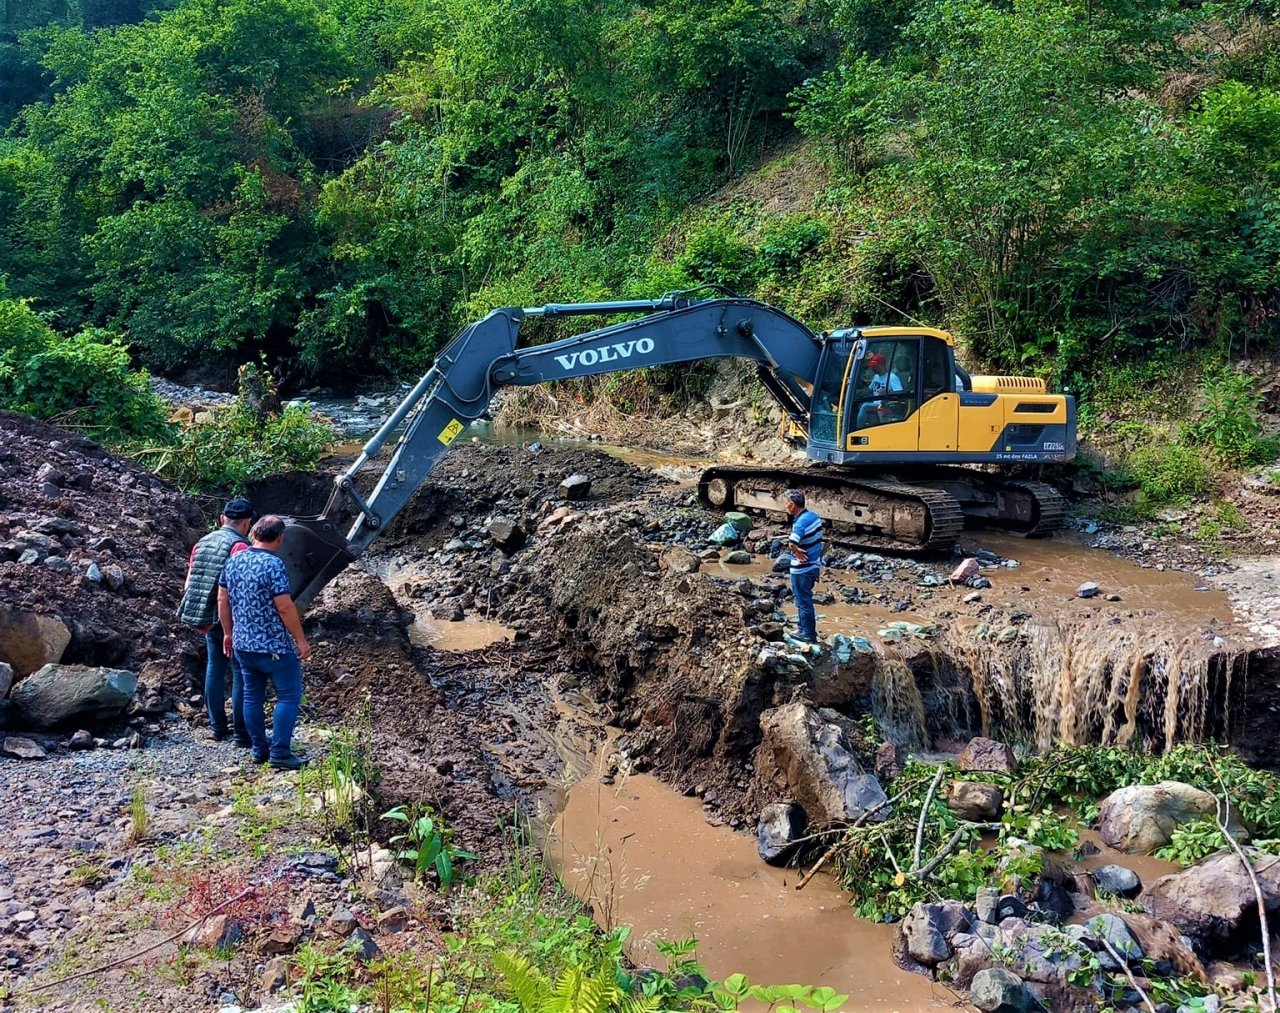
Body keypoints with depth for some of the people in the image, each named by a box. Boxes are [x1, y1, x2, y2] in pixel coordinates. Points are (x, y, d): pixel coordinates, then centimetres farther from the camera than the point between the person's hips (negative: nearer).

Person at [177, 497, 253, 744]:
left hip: (209, 620, 7)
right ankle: (242, 733, 4)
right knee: (241, 673, 0)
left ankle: (217, 727, 23)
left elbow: (188, 584, 10)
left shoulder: (202, 543, 8)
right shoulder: (239, 546, -16)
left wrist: (197, 617, 16)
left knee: (214, 669, 15)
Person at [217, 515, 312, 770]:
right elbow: (285, 607, -19)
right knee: (289, 696, 2)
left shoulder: (233, 561, 4)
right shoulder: (273, 564, -18)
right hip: (274, 646, -7)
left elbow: (222, 600, 11)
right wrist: (301, 640, -11)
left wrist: (228, 632, 21)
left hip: (242, 644, 7)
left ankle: (260, 750, 22)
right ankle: (280, 754, -1)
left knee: (252, 696, 15)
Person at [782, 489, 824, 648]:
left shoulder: (801, 522, -26)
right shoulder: (813, 516, 3)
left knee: (803, 601, 4)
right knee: (802, 598, 22)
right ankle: (803, 629, 33)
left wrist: (797, 551, -23)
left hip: (802, 569, -9)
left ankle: (808, 635, 14)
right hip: (814, 565, 9)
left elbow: (792, 543, -42)